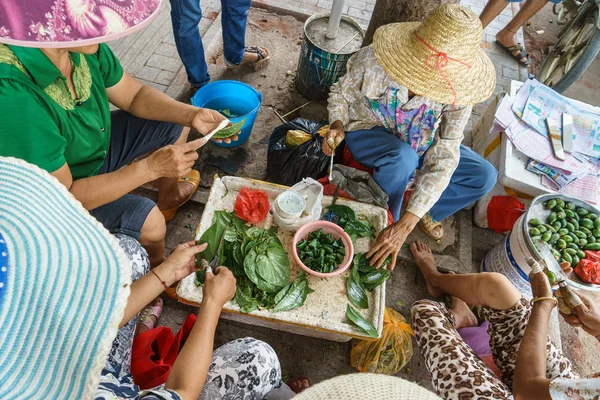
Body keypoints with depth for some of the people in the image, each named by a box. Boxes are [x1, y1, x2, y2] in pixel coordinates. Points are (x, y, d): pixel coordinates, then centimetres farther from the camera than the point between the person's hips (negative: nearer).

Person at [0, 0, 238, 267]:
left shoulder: (79, 41, -20)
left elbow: (133, 95, -4)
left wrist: (192, 115, -19)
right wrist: (151, 167, -37)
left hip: (98, 145, 7)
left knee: (177, 124, 5)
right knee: (149, 221, -25)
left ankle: (169, 195, 31)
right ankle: (157, 268, 11)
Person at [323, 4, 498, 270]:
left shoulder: (458, 93, -28)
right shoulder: (372, 60, -31)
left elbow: (443, 161, -30)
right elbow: (340, 93, -9)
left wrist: (406, 226, -38)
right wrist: (337, 125, -33)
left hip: (419, 143, 3)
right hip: (367, 132, -2)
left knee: (484, 177, -9)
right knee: (403, 158, -38)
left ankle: (426, 212, 13)